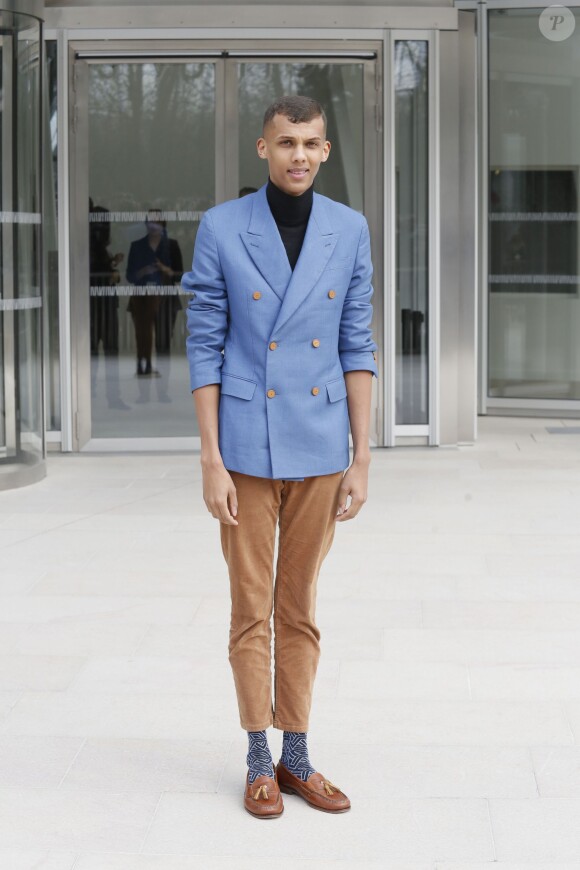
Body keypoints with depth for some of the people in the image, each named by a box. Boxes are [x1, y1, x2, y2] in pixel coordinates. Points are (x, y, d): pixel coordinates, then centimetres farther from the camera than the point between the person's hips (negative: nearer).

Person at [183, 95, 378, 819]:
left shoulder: (349, 229, 1)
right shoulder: (221, 228, -6)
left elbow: (356, 345, 4)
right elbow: (203, 347, -5)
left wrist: (361, 459, 0)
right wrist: (210, 462, -9)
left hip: (320, 449, 3)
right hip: (247, 449, -2)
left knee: (299, 606, 12)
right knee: (251, 609, 6)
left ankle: (295, 755, 23)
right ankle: (258, 761, 18)